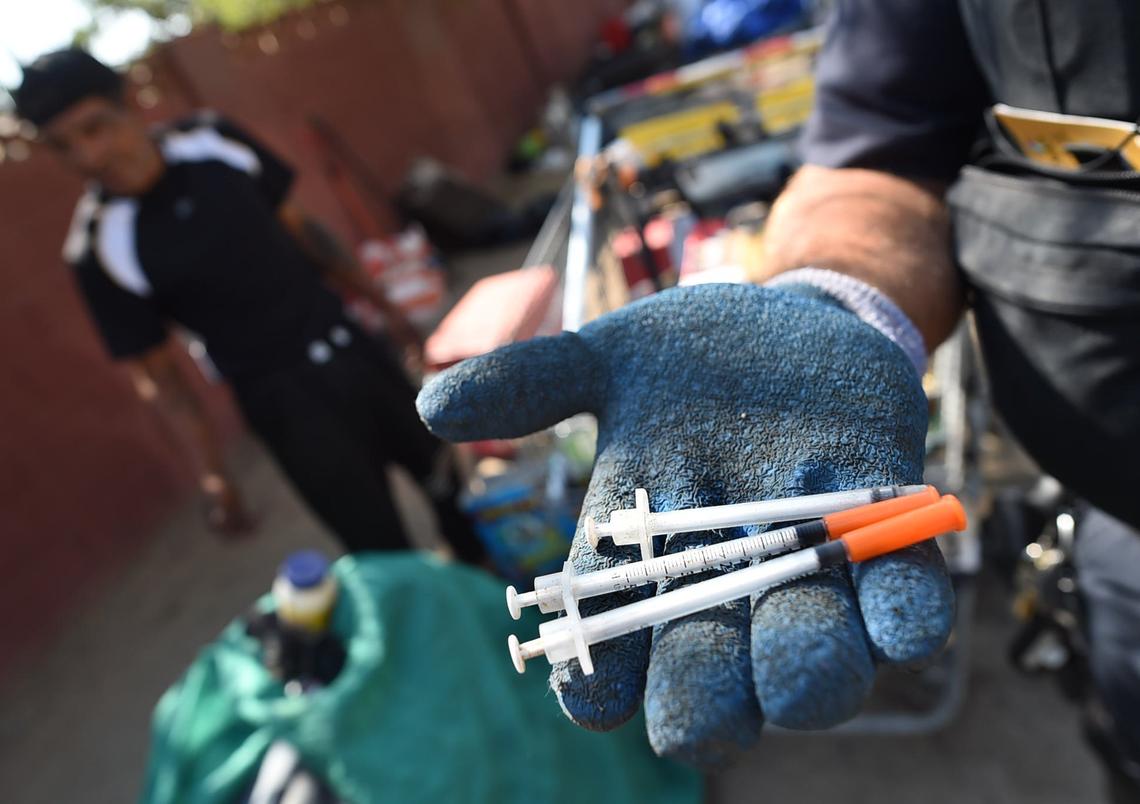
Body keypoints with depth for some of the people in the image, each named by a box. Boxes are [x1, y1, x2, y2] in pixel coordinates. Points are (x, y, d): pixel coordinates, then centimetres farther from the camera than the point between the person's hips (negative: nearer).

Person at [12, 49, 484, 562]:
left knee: (449, 485, 19)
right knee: (383, 552, 1)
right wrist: (212, 473, -11)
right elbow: (156, 371, -7)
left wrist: (384, 307, 7)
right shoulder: (100, 248, -14)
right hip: (281, 399, -4)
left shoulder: (212, 139, -6)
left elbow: (298, 227, 5)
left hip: (353, 349, 5)